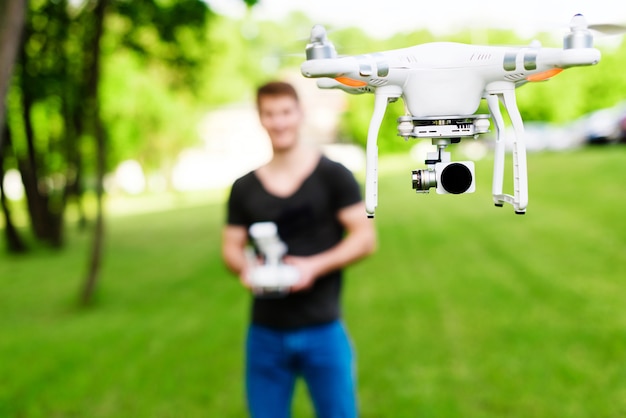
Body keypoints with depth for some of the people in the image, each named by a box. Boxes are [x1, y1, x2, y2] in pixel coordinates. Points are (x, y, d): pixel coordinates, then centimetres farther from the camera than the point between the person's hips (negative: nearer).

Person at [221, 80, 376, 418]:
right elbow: (231, 247, 11)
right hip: (265, 333, 3)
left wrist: (315, 266, -18)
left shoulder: (333, 176, -1)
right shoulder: (244, 188, 9)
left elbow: (365, 238, -4)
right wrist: (244, 268, -12)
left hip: (323, 329, -2)